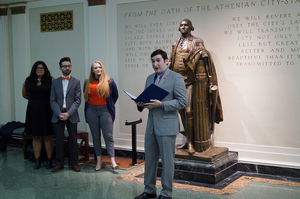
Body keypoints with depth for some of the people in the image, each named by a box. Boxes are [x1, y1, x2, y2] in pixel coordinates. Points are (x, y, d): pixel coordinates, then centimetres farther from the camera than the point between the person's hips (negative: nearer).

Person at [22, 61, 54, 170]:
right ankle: (37, 160, 12)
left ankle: (49, 160, 8)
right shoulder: (28, 81, 8)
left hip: (47, 111, -3)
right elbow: (24, 94, 21)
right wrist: (35, 100, 15)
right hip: (33, 111, 3)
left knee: (48, 136, 1)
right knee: (36, 136, 6)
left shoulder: (51, 80, -2)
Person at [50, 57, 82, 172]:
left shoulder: (76, 82, 5)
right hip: (58, 116, 1)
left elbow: (78, 100, -2)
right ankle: (59, 163, 16)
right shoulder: (55, 82, 10)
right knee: (58, 141, 5)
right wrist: (59, 114, -10)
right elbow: (52, 101, 4)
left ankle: (74, 163, 15)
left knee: (73, 140, 4)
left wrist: (68, 113, -13)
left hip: (71, 116, -1)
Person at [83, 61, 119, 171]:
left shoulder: (109, 81, -1)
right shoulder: (87, 82, 7)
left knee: (108, 136, -6)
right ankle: (99, 160, 15)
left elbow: (115, 95, 10)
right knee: (95, 136, 7)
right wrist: (90, 105, 15)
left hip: (105, 111, -3)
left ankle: (113, 161, -9)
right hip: (91, 111, 3)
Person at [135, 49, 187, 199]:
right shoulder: (150, 78, 14)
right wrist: (141, 104, -2)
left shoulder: (176, 78, -7)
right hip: (151, 125, 7)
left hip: (166, 126, -7)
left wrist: (161, 104, -20)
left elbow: (183, 102, -13)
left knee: (167, 161, 2)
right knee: (149, 159, 14)